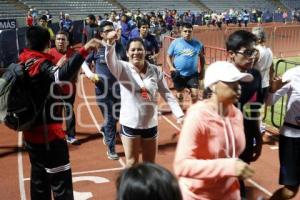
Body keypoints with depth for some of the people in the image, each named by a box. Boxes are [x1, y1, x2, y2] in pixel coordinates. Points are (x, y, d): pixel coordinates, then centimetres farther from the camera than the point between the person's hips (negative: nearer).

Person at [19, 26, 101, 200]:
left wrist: (55, 67, 15)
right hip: (48, 131, -9)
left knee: (39, 178, 21)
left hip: (32, 130, 9)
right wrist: (84, 50, -49)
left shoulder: (24, 63, 4)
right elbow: (62, 75, -42)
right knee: (61, 180, 0)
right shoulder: (41, 64, -20)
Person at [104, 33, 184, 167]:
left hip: (150, 124, 3)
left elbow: (166, 93, 1)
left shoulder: (155, 70, -1)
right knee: (132, 163, 9)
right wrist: (110, 44, -48)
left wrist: (179, 114, -6)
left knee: (150, 163, 17)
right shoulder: (123, 68, -8)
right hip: (130, 124, -3)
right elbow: (111, 62, -29)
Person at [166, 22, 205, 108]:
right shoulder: (175, 42, -5)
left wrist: (202, 71, 10)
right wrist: (171, 67, -15)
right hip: (179, 74, 0)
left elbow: (202, 57, 11)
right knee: (179, 94, 13)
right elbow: (168, 56, 1)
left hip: (193, 74, 0)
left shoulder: (197, 44, -1)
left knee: (195, 93, -6)